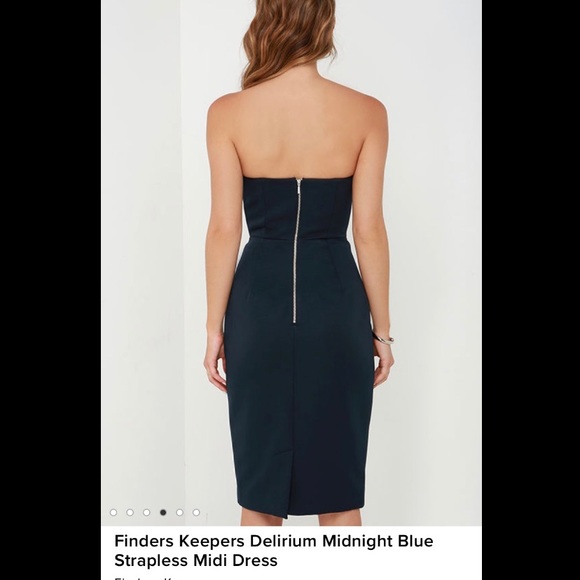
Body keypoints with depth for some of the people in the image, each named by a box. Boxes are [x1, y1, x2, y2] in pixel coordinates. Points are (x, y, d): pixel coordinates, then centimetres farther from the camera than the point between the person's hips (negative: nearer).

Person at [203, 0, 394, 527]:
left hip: (259, 304, 0)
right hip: (335, 305, 0)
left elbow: (224, 228, -6)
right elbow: (369, 230, -5)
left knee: (259, 493, 13)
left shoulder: (228, 114, -5)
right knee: (339, 493, 12)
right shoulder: (366, 113, -5)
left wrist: (216, 328, 3)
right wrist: (381, 330, 4)